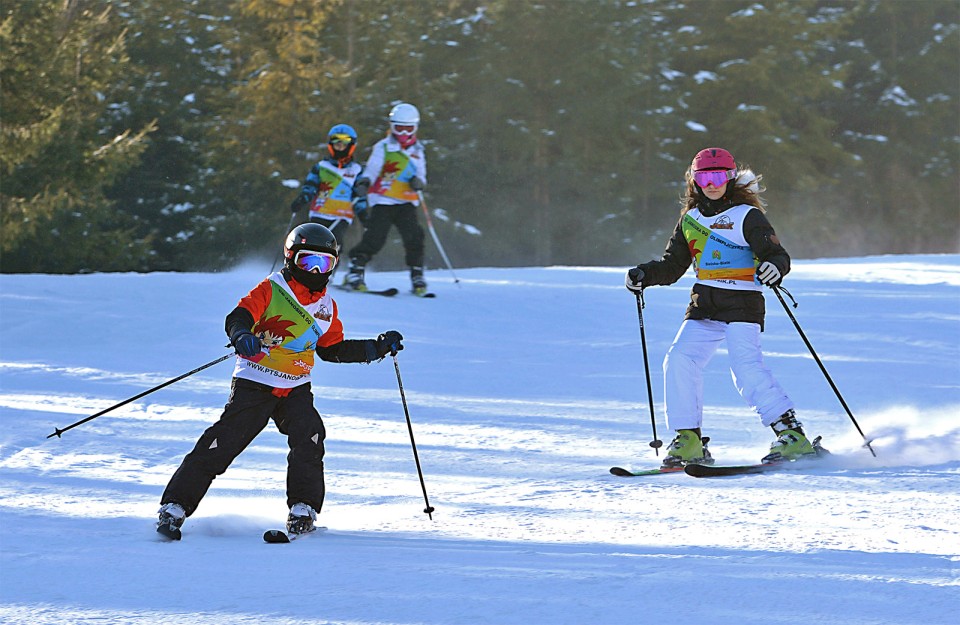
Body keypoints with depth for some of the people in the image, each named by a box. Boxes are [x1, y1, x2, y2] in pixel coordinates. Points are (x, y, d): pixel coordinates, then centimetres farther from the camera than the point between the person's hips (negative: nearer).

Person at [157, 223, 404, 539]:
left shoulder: (327, 306, 15)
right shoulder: (271, 290, -4)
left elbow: (332, 349, 24)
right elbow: (238, 317, -16)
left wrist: (377, 348, 17)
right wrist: (242, 335, -39)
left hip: (296, 388, 5)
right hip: (254, 383, -5)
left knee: (309, 436, -21)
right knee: (222, 444, -13)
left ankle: (303, 510, -13)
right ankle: (175, 506, -7)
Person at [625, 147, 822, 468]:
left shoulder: (747, 216, -2)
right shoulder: (690, 220, 14)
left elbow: (776, 254, -9)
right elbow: (672, 265, 20)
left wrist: (775, 267, -33)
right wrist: (645, 274, 2)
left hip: (742, 304, -6)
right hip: (703, 305, 6)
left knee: (746, 367, -21)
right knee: (679, 361, -12)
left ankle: (792, 433, -17)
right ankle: (689, 441, -5)